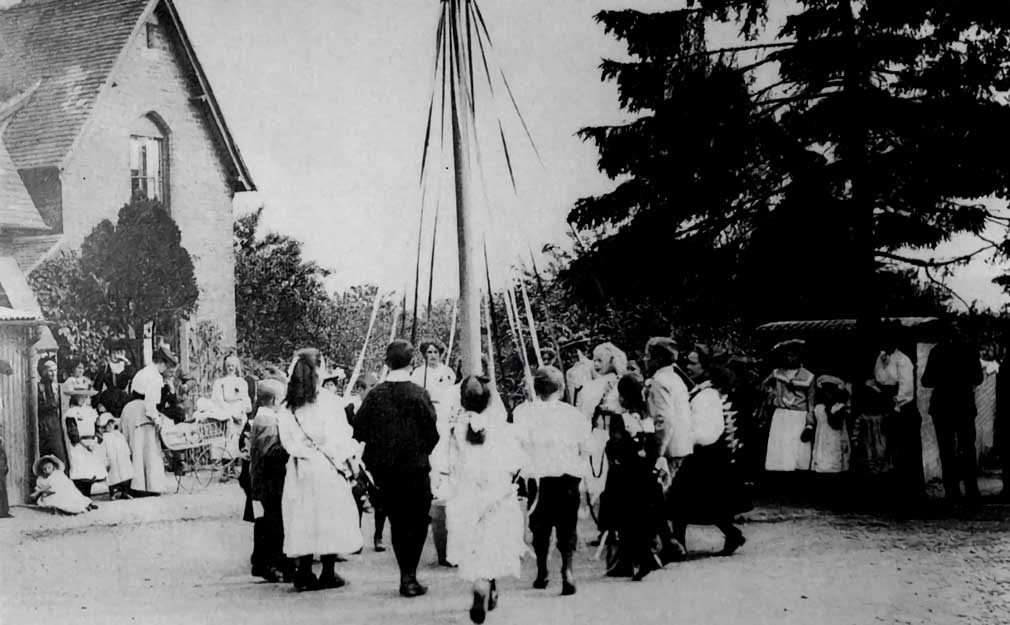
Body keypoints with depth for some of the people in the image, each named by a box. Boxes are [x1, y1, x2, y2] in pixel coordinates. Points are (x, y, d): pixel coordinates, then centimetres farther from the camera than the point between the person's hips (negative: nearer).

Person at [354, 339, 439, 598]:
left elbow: (359, 431, -2)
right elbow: (432, 431, -10)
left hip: (383, 470, 3)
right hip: (415, 467, -3)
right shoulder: (419, 394, -12)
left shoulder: (375, 395, -3)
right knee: (417, 522, 7)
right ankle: (410, 576, -1)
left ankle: (406, 575, 19)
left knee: (397, 522, 15)